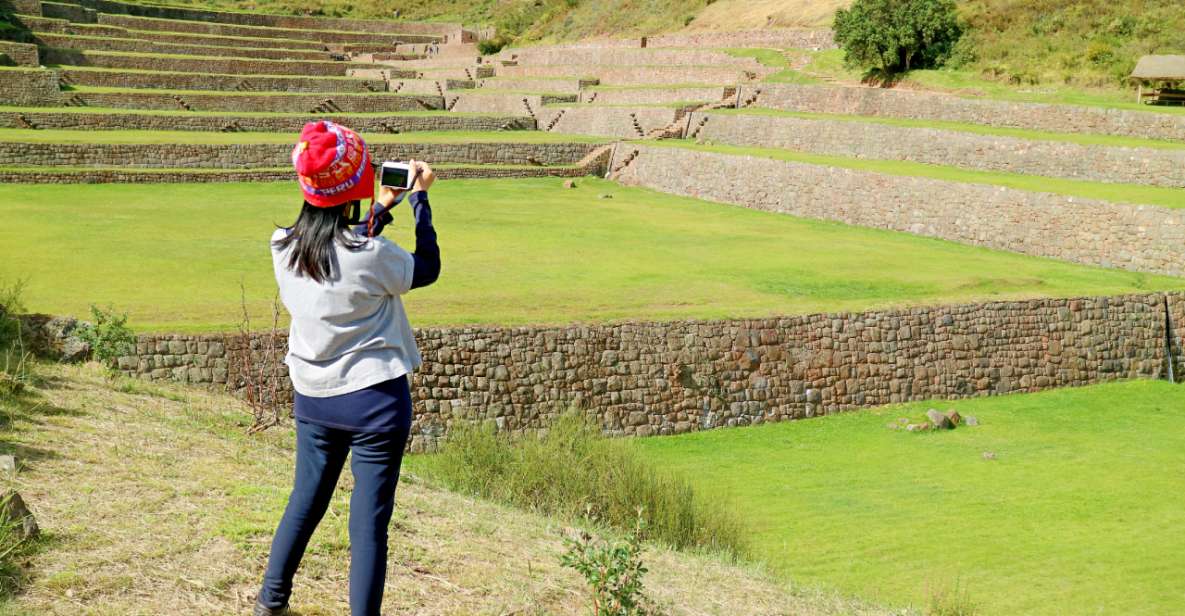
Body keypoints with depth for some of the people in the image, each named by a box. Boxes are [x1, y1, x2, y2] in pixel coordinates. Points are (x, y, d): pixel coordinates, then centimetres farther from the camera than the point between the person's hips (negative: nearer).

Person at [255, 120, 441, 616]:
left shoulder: (284, 248, -3)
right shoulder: (372, 255, -20)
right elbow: (427, 268, -1)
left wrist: (380, 211, 15)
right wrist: (419, 198, 5)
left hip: (313, 397, 6)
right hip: (375, 401, -6)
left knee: (305, 501, 21)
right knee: (369, 521, 1)